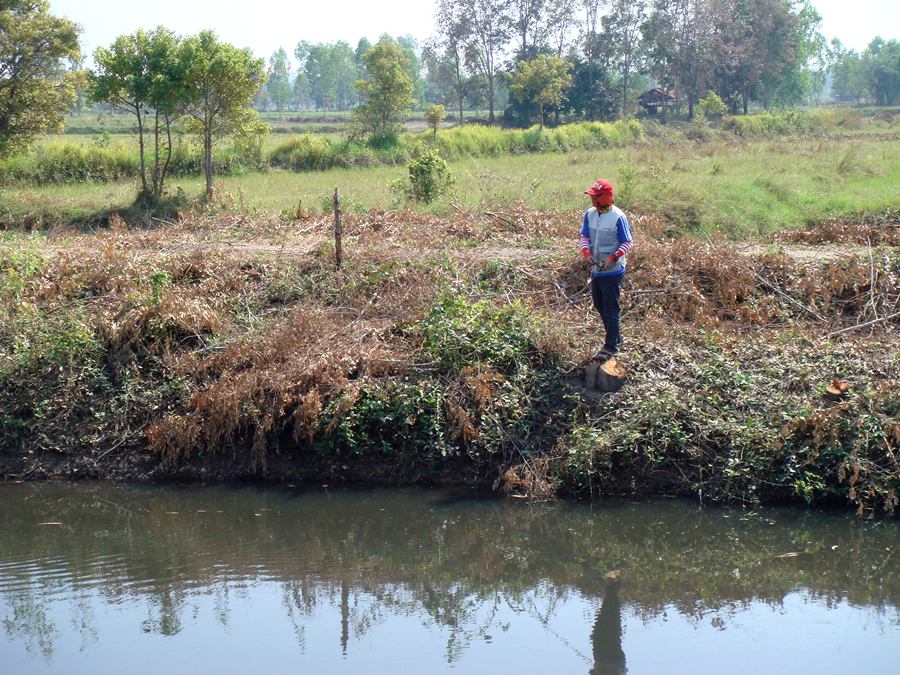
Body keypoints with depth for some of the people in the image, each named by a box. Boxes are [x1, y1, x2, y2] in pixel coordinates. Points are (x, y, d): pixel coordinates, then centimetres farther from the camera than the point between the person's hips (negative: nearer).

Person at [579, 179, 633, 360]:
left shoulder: (618, 217, -17)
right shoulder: (590, 214, 1)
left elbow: (627, 243, -11)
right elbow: (584, 236, 9)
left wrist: (613, 258, -23)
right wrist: (586, 253, -10)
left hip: (612, 270, -7)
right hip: (596, 269, 7)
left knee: (611, 309, -2)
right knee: (599, 305, 18)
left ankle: (611, 346, 5)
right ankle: (616, 336, 34)